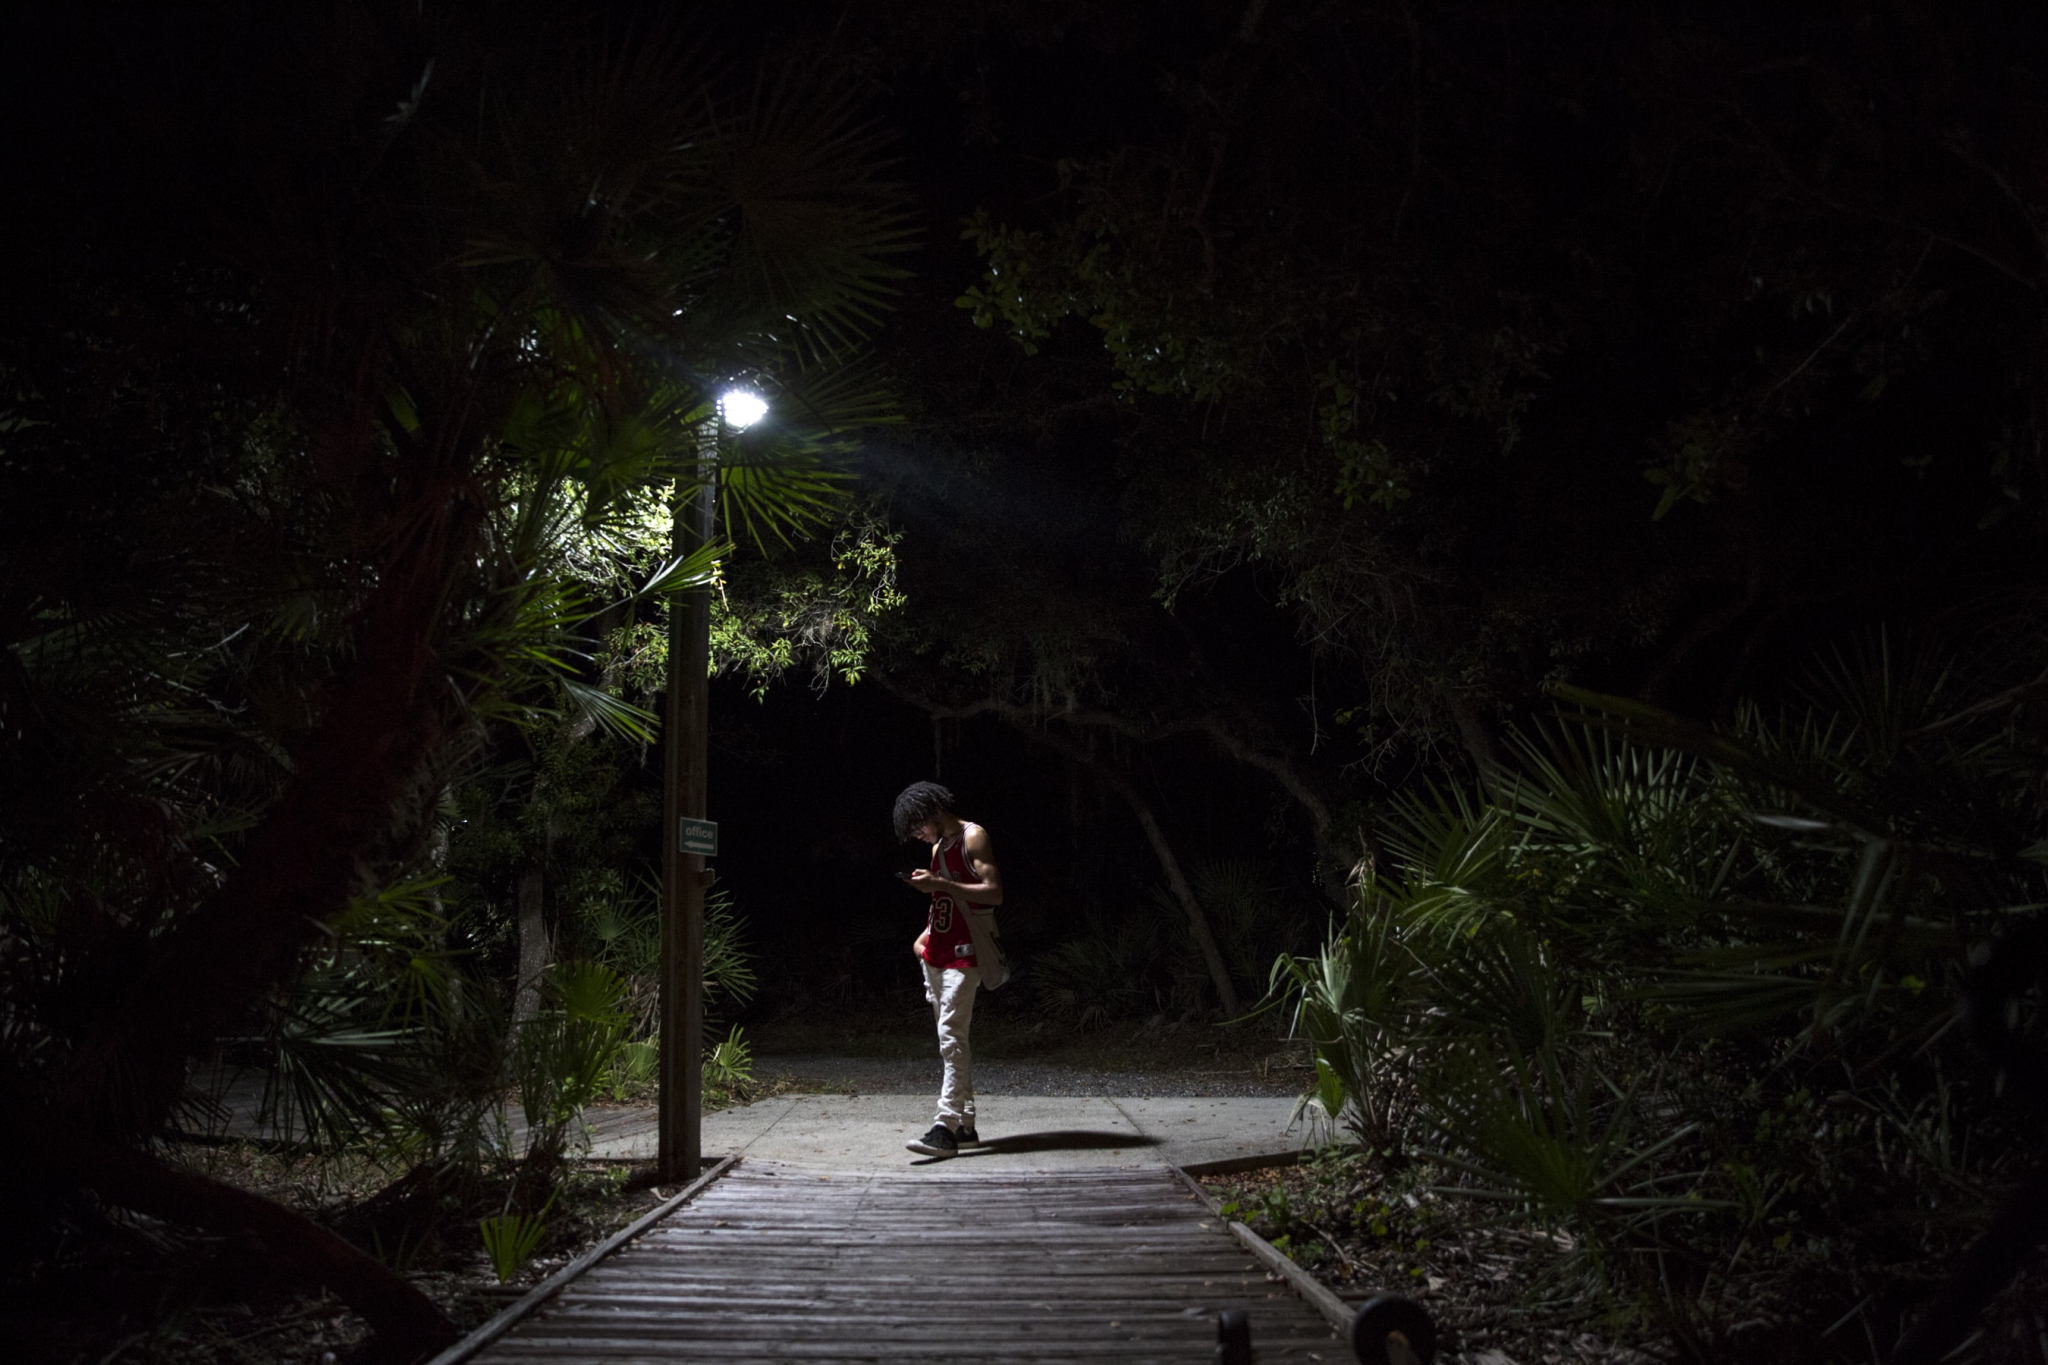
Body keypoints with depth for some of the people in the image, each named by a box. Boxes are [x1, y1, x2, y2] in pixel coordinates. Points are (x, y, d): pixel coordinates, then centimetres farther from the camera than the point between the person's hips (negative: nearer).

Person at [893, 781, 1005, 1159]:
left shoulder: (973, 838, -7)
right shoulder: (939, 847, 18)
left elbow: (994, 893, -17)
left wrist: (940, 884, -21)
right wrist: (925, 936, 12)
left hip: (964, 954, -9)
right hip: (936, 953, 9)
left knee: (951, 1036, -16)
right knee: (951, 1039, 9)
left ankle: (945, 1128, -21)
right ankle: (965, 1125, 12)